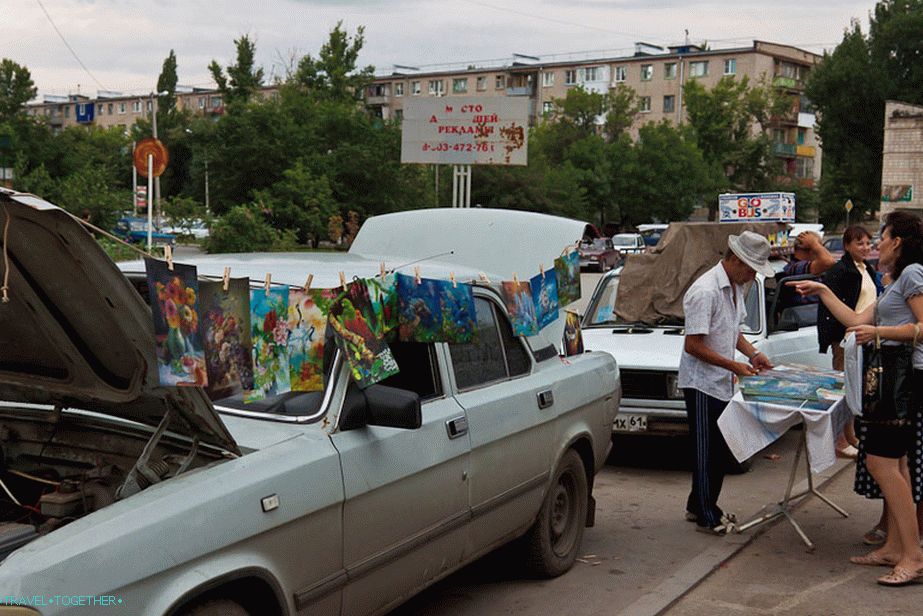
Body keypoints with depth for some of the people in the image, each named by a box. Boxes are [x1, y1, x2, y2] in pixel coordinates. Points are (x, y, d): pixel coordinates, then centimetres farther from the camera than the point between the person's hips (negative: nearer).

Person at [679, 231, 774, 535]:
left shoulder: (736, 287, 8)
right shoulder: (705, 291, -22)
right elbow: (693, 345, -23)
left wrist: (752, 354, 4)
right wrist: (734, 365, -19)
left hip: (722, 384, 9)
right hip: (701, 383, -9)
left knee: (722, 451, 15)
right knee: (707, 451, 0)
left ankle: (698, 507, 28)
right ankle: (706, 516, 11)